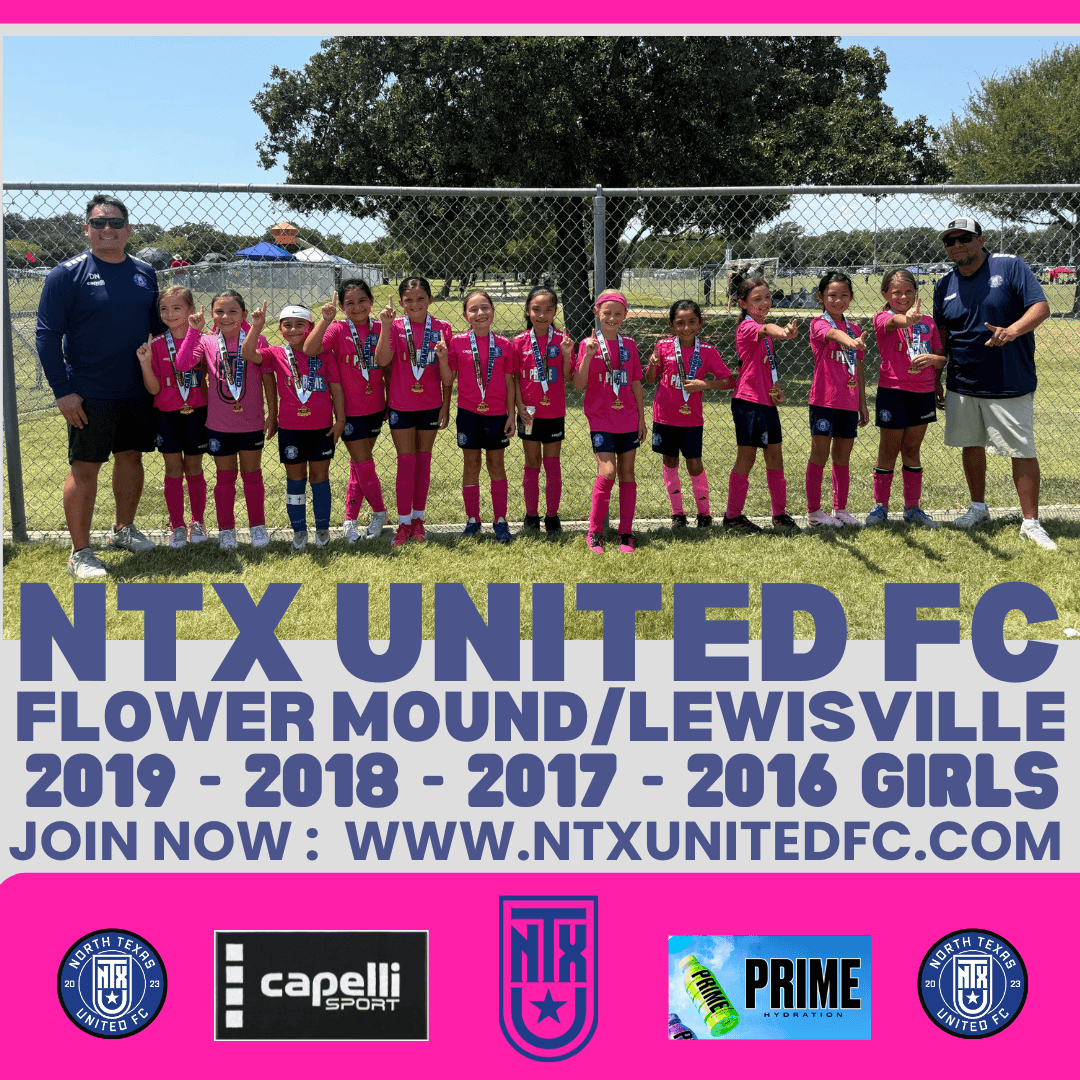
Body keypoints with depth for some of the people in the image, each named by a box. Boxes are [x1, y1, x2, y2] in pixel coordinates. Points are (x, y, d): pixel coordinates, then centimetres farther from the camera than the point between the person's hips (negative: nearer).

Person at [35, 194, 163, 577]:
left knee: (131, 458, 15)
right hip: (89, 395, -5)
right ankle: (80, 552, 6)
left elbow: (159, 326, 19)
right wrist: (62, 391, -14)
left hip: (138, 391, 5)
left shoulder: (144, 273, 8)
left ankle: (123, 530, 34)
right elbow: (47, 335, -8)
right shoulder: (68, 274, -7)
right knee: (85, 469, -2)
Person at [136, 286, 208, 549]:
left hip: (196, 412, 0)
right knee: (173, 470, 4)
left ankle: (198, 522, 23)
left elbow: (207, 380, 7)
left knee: (194, 468, 9)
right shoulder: (156, 345, -2)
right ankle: (177, 527, 14)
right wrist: (145, 362, -18)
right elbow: (154, 388, -4)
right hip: (166, 415, 0)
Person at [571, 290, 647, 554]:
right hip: (600, 419, -4)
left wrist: (641, 418, 10)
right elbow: (579, 385, -9)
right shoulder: (589, 344, -3)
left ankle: (626, 532, 14)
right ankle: (594, 532, -2)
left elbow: (636, 385, 12)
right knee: (607, 471, -14)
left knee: (627, 473, 6)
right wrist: (588, 356, -22)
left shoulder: (629, 346, 6)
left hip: (628, 419, 4)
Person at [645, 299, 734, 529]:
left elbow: (729, 381, -3)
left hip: (692, 417, -1)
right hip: (665, 416, 1)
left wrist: (704, 384, -18)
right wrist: (652, 364, -16)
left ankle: (704, 512, 16)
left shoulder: (707, 351, -4)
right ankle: (677, 513, 21)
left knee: (694, 463, -1)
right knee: (670, 462, 9)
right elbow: (650, 380, 5)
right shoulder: (663, 346, -3)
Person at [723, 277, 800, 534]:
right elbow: (767, 329, -35)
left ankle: (780, 514, 16)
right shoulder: (746, 327, -11)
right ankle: (733, 515, 9)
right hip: (748, 400, -8)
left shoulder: (764, 331, 17)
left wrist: (777, 389, 4)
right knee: (746, 457, -2)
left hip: (767, 401, 8)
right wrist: (783, 332, -58)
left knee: (775, 456, 8)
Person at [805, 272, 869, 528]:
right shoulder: (819, 323, -4)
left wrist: (863, 404, 14)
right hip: (824, 399, -5)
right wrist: (849, 341, -51)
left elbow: (858, 371, 17)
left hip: (849, 402, 5)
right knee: (819, 454, -1)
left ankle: (840, 509, 18)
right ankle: (814, 511, 6)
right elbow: (832, 333, -29)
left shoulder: (855, 330, 14)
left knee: (843, 456, 10)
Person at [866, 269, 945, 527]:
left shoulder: (928, 322, 8)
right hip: (892, 391, -4)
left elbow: (943, 359, 11)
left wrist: (932, 358, -12)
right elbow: (894, 321, -31)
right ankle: (880, 506, 13)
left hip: (923, 393, 4)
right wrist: (907, 318, -53)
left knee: (912, 450, 11)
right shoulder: (883, 319, -5)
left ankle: (912, 508, 18)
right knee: (889, 450, 3)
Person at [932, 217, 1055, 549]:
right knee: (971, 445, 14)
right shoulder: (945, 285, 8)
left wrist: (1013, 330, -30)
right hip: (962, 383, 5)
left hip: (1010, 383, -5)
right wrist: (934, 378, 11)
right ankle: (978, 507, 32)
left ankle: (1031, 522, 1)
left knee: (1022, 451, -5)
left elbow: (1041, 307, -12)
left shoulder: (1011, 267, -5)